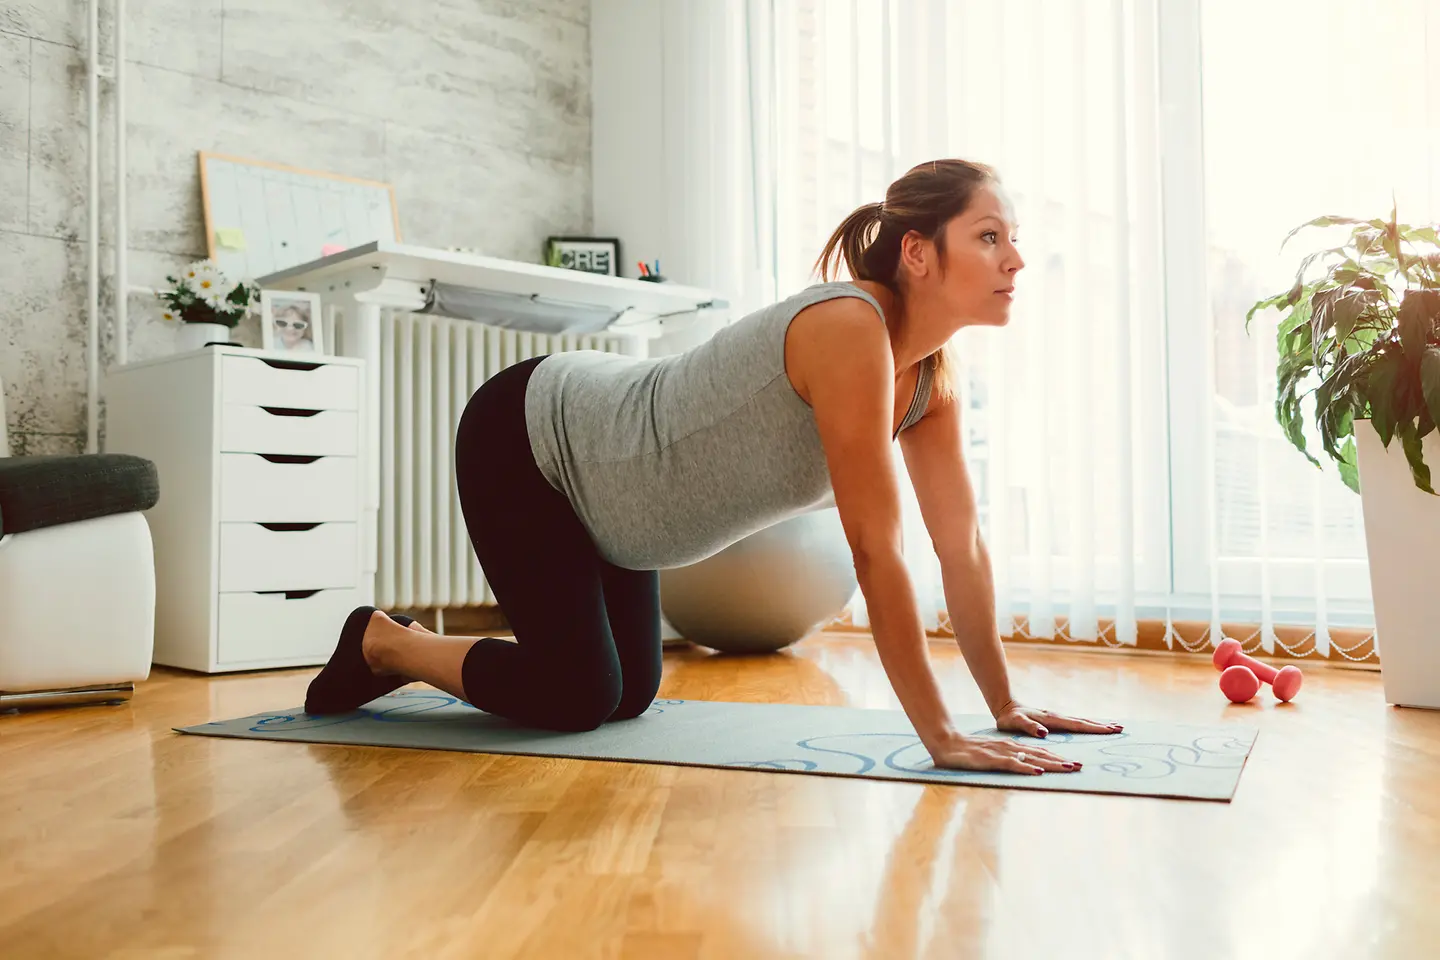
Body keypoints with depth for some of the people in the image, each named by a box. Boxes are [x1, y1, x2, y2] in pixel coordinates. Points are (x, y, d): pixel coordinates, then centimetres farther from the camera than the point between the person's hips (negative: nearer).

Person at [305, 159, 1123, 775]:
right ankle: (383, 642, 15)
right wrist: (941, 737, -31)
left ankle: (431, 652, 33)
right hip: (520, 439, -8)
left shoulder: (932, 373, -8)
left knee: (631, 693, 13)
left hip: (597, 468, 9)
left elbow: (962, 543, -3)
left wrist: (1007, 703, -2)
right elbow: (876, 553, -35)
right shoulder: (849, 330, -34)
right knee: (579, 696, -8)